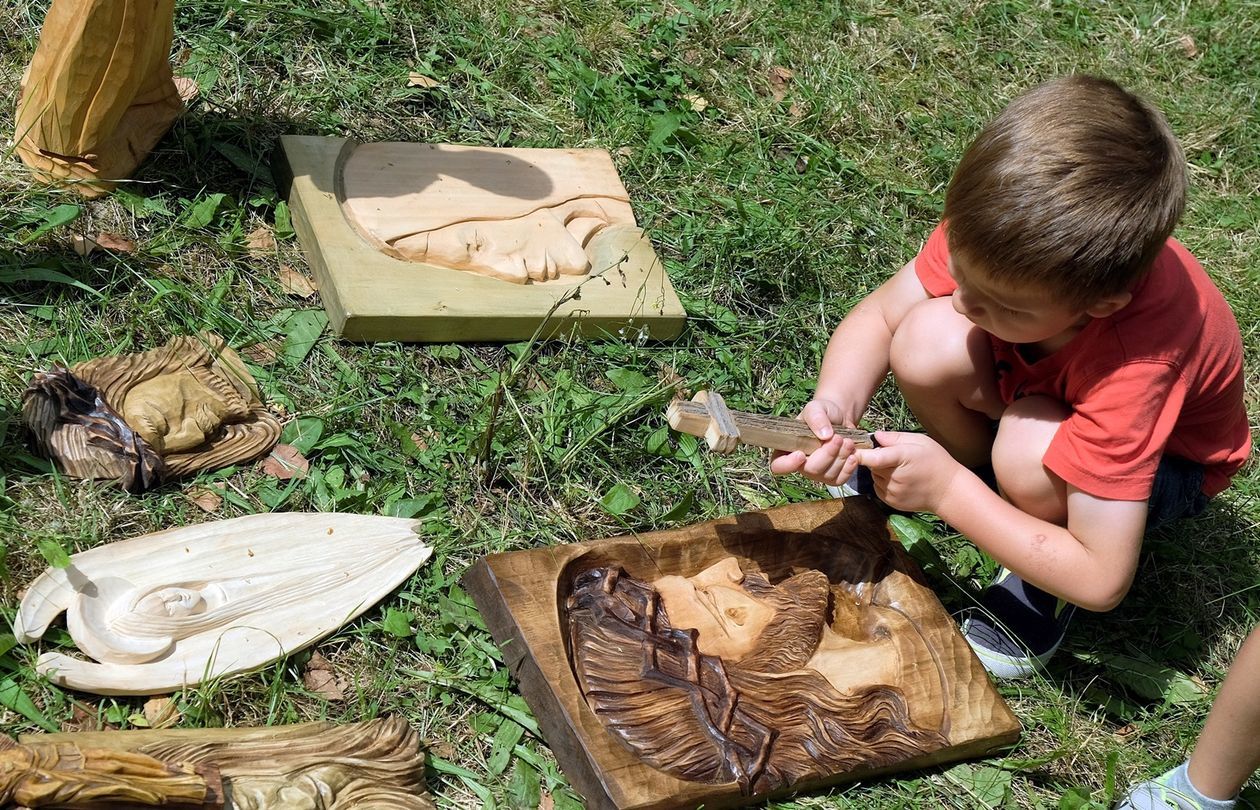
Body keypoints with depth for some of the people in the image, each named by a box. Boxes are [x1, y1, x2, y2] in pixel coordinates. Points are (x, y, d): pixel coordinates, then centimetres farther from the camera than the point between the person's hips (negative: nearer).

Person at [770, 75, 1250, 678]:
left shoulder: (1135, 365, -43)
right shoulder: (995, 225, -32)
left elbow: (1103, 582, -38)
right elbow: (879, 317, -17)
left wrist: (949, 492, -36)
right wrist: (833, 407, -37)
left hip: (1166, 456, -4)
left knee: (1030, 452, -38)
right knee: (926, 345, -26)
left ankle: (1046, 589, -5)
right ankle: (974, 461, 6)